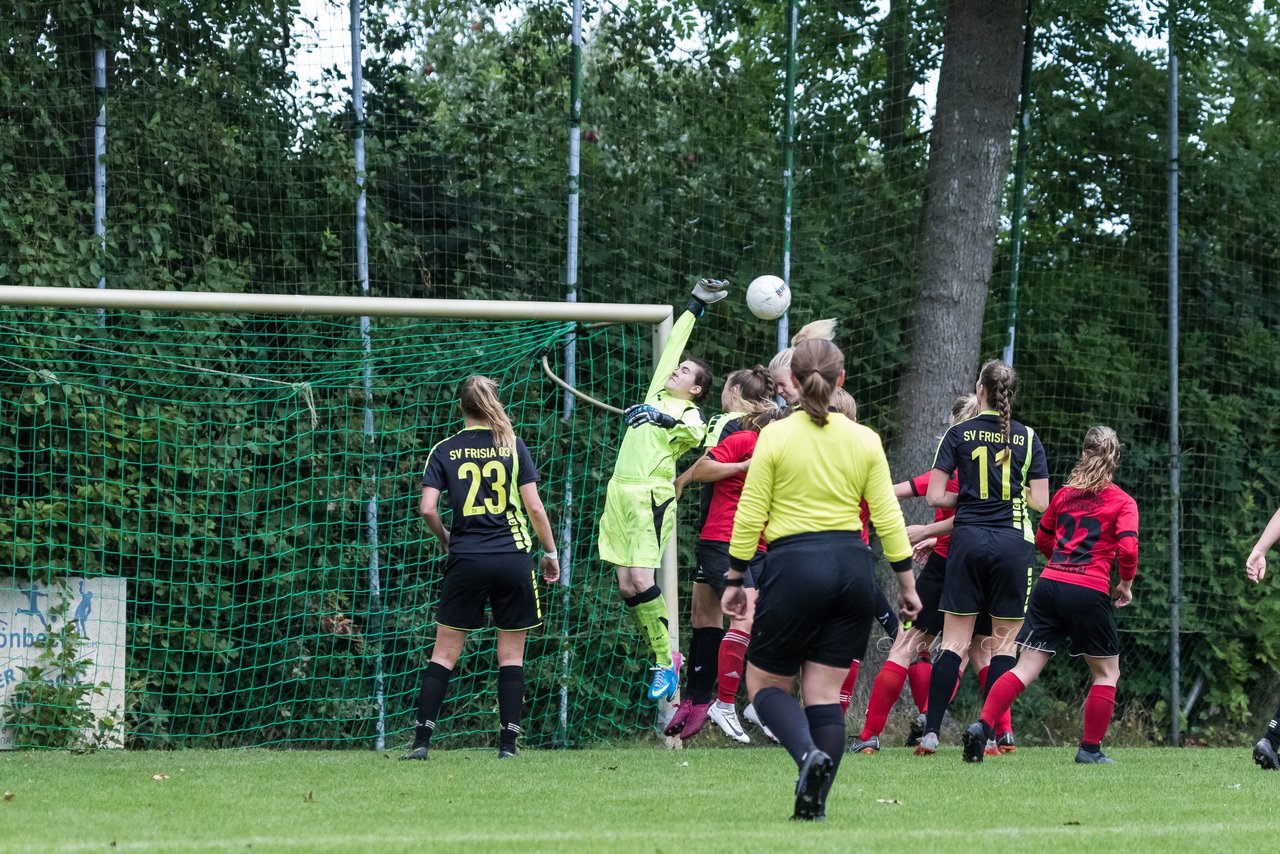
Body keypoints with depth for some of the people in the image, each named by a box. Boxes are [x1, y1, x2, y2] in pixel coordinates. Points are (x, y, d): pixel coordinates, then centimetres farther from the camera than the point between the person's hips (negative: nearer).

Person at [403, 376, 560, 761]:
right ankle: (508, 744, 2)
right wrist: (550, 551, 8)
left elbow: (428, 509, -7)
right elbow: (534, 506, -2)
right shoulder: (512, 446, 2)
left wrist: (445, 538, 12)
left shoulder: (444, 451, 2)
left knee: (445, 652, 5)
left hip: (466, 560, 0)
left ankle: (422, 740, -1)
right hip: (513, 556, 0)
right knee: (511, 654, 6)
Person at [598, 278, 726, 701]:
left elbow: (693, 433, -26)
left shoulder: (688, 411, -1)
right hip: (620, 493, 8)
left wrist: (664, 418, -41)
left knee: (642, 580, -16)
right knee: (626, 585, 3)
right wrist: (694, 307, 36)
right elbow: (672, 345, 30)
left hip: (650, 496, -8)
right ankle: (663, 658, 10)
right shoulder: (658, 393, 19)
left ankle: (666, 661, -7)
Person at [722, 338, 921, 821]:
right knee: (825, 692, 8)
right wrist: (907, 582, 12)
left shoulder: (775, 437, -4)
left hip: (794, 565, -3)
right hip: (853, 565, 3)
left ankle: (809, 754, -19)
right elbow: (887, 517, 5)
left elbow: (749, 517, -3)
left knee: (765, 683, 9)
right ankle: (814, 801, 0)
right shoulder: (865, 441, 4)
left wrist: (734, 579, 6)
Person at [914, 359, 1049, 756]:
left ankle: (931, 731, -5)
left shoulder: (959, 434, 0)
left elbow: (935, 496, -3)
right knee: (1004, 641, 7)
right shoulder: (1028, 438, 2)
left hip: (968, 540, 0)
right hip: (1013, 541, 0)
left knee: (955, 641, 3)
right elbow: (1040, 501, 1)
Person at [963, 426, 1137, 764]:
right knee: (1107, 672, 14)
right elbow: (1127, 547, -11)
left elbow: (1042, 538, 26)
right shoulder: (1123, 502, 2)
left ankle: (983, 726, -17)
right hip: (1090, 591, -4)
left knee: (1026, 669, 1)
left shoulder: (1064, 495, 16)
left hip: (1050, 584, 4)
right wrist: (1126, 583, 6)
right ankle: (1090, 749, 11)